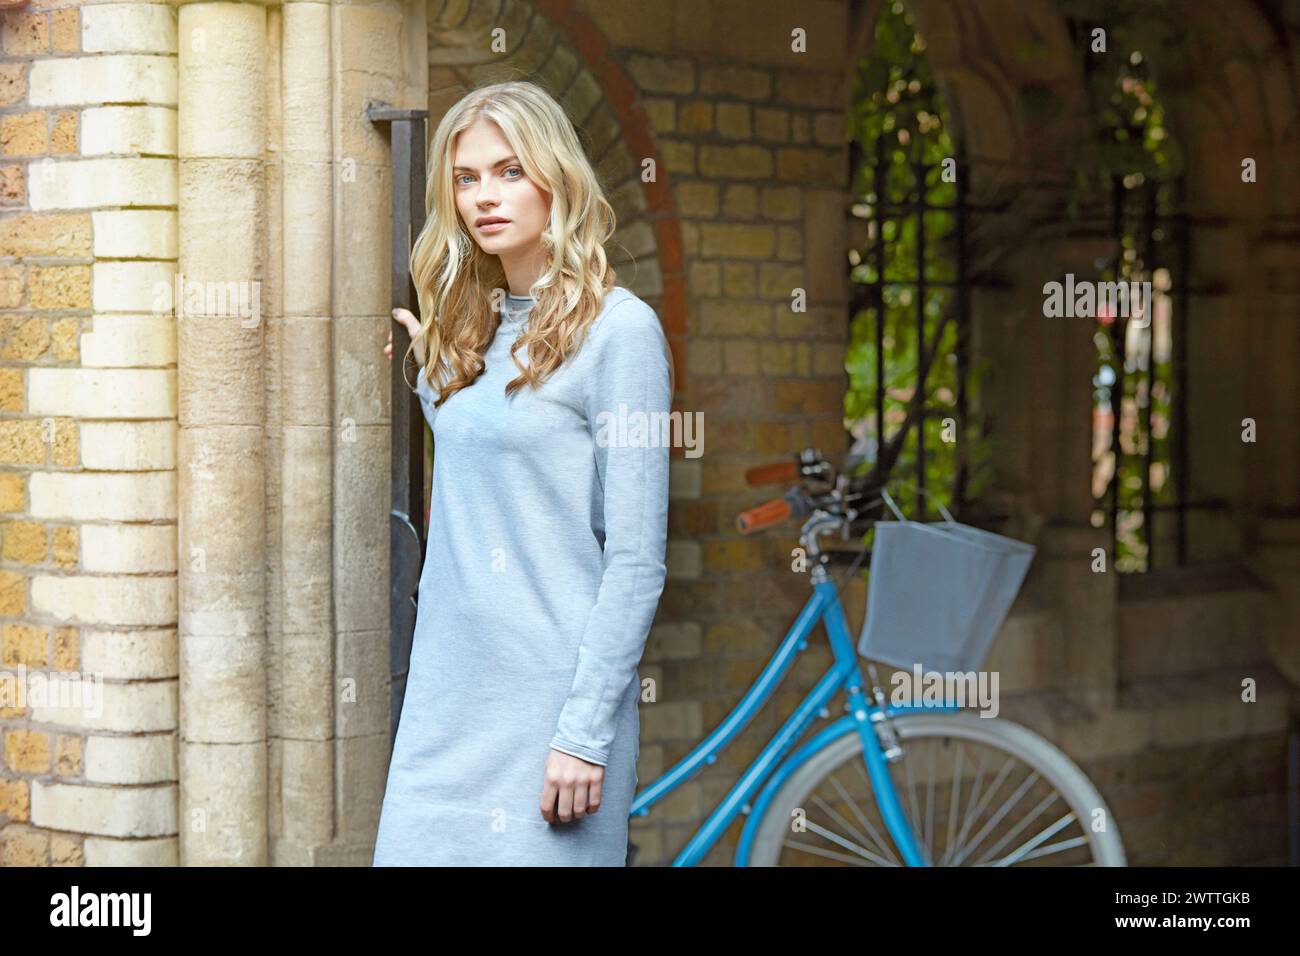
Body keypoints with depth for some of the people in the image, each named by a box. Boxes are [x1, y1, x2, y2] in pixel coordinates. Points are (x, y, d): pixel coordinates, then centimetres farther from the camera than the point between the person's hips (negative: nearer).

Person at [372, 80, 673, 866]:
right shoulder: (471, 330, 12)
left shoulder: (617, 328, -9)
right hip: (446, 687, 7)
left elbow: (636, 559, -13)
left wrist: (586, 733, -17)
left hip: (550, 691, -7)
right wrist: (434, 372, 17)